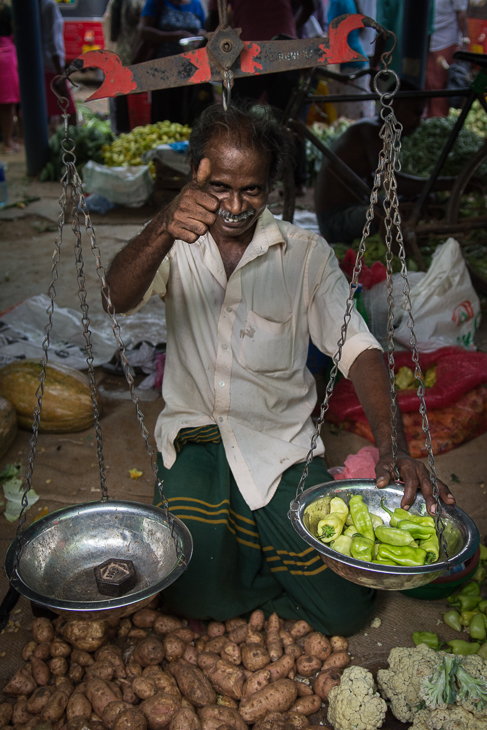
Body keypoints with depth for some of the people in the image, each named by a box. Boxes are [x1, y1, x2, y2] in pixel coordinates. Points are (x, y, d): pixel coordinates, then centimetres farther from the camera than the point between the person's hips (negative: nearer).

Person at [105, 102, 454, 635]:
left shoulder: (306, 254, 0)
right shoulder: (175, 248, -1)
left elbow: (356, 347, -9)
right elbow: (119, 297, -21)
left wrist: (392, 446, -25)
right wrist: (164, 230, -44)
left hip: (279, 443, 1)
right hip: (194, 437, 0)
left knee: (343, 608, -6)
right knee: (199, 595, -20)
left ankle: (247, 548, 20)